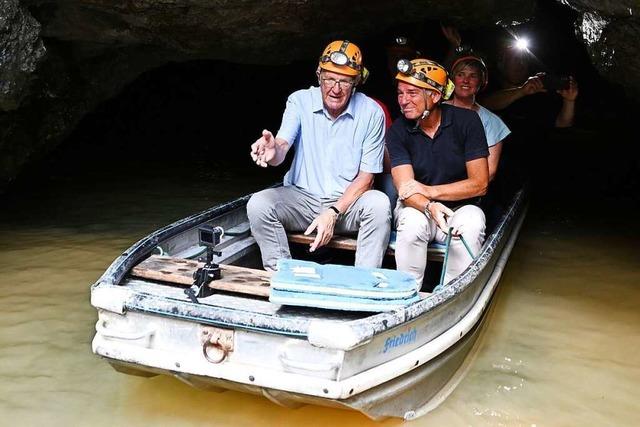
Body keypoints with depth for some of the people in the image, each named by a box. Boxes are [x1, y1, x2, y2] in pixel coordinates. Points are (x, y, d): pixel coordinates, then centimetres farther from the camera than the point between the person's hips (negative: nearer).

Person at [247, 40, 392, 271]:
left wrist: (333, 213, -20)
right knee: (258, 204, -25)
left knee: (379, 204, -31)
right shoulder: (300, 101, -3)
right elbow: (282, 146, -18)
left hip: (348, 201, -1)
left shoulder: (371, 113, -6)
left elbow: (366, 177, -7)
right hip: (302, 197, 1)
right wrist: (273, 151, -45)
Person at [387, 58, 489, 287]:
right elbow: (405, 190, -17)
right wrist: (430, 207, -39)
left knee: (471, 223, -33)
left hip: (460, 207, 0)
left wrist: (429, 191, -18)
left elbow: (479, 184, -11)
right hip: (417, 208, 0)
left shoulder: (467, 121, -9)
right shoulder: (398, 131, -8)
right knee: (413, 221, -33)